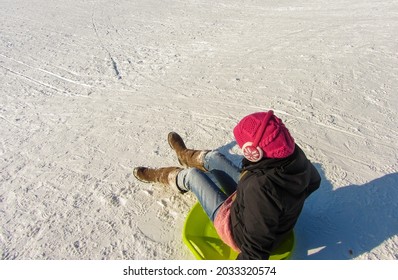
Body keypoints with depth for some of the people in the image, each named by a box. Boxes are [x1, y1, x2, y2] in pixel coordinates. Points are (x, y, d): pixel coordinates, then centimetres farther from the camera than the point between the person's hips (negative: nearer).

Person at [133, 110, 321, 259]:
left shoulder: (261, 188, -45)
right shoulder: (295, 154, -22)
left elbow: (256, 249, -35)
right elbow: (313, 182, 1)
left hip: (238, 232, -6)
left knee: (191, 175, 7)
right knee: (213, 157, 13)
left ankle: (163, 176, 42)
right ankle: (187, 157, 48)